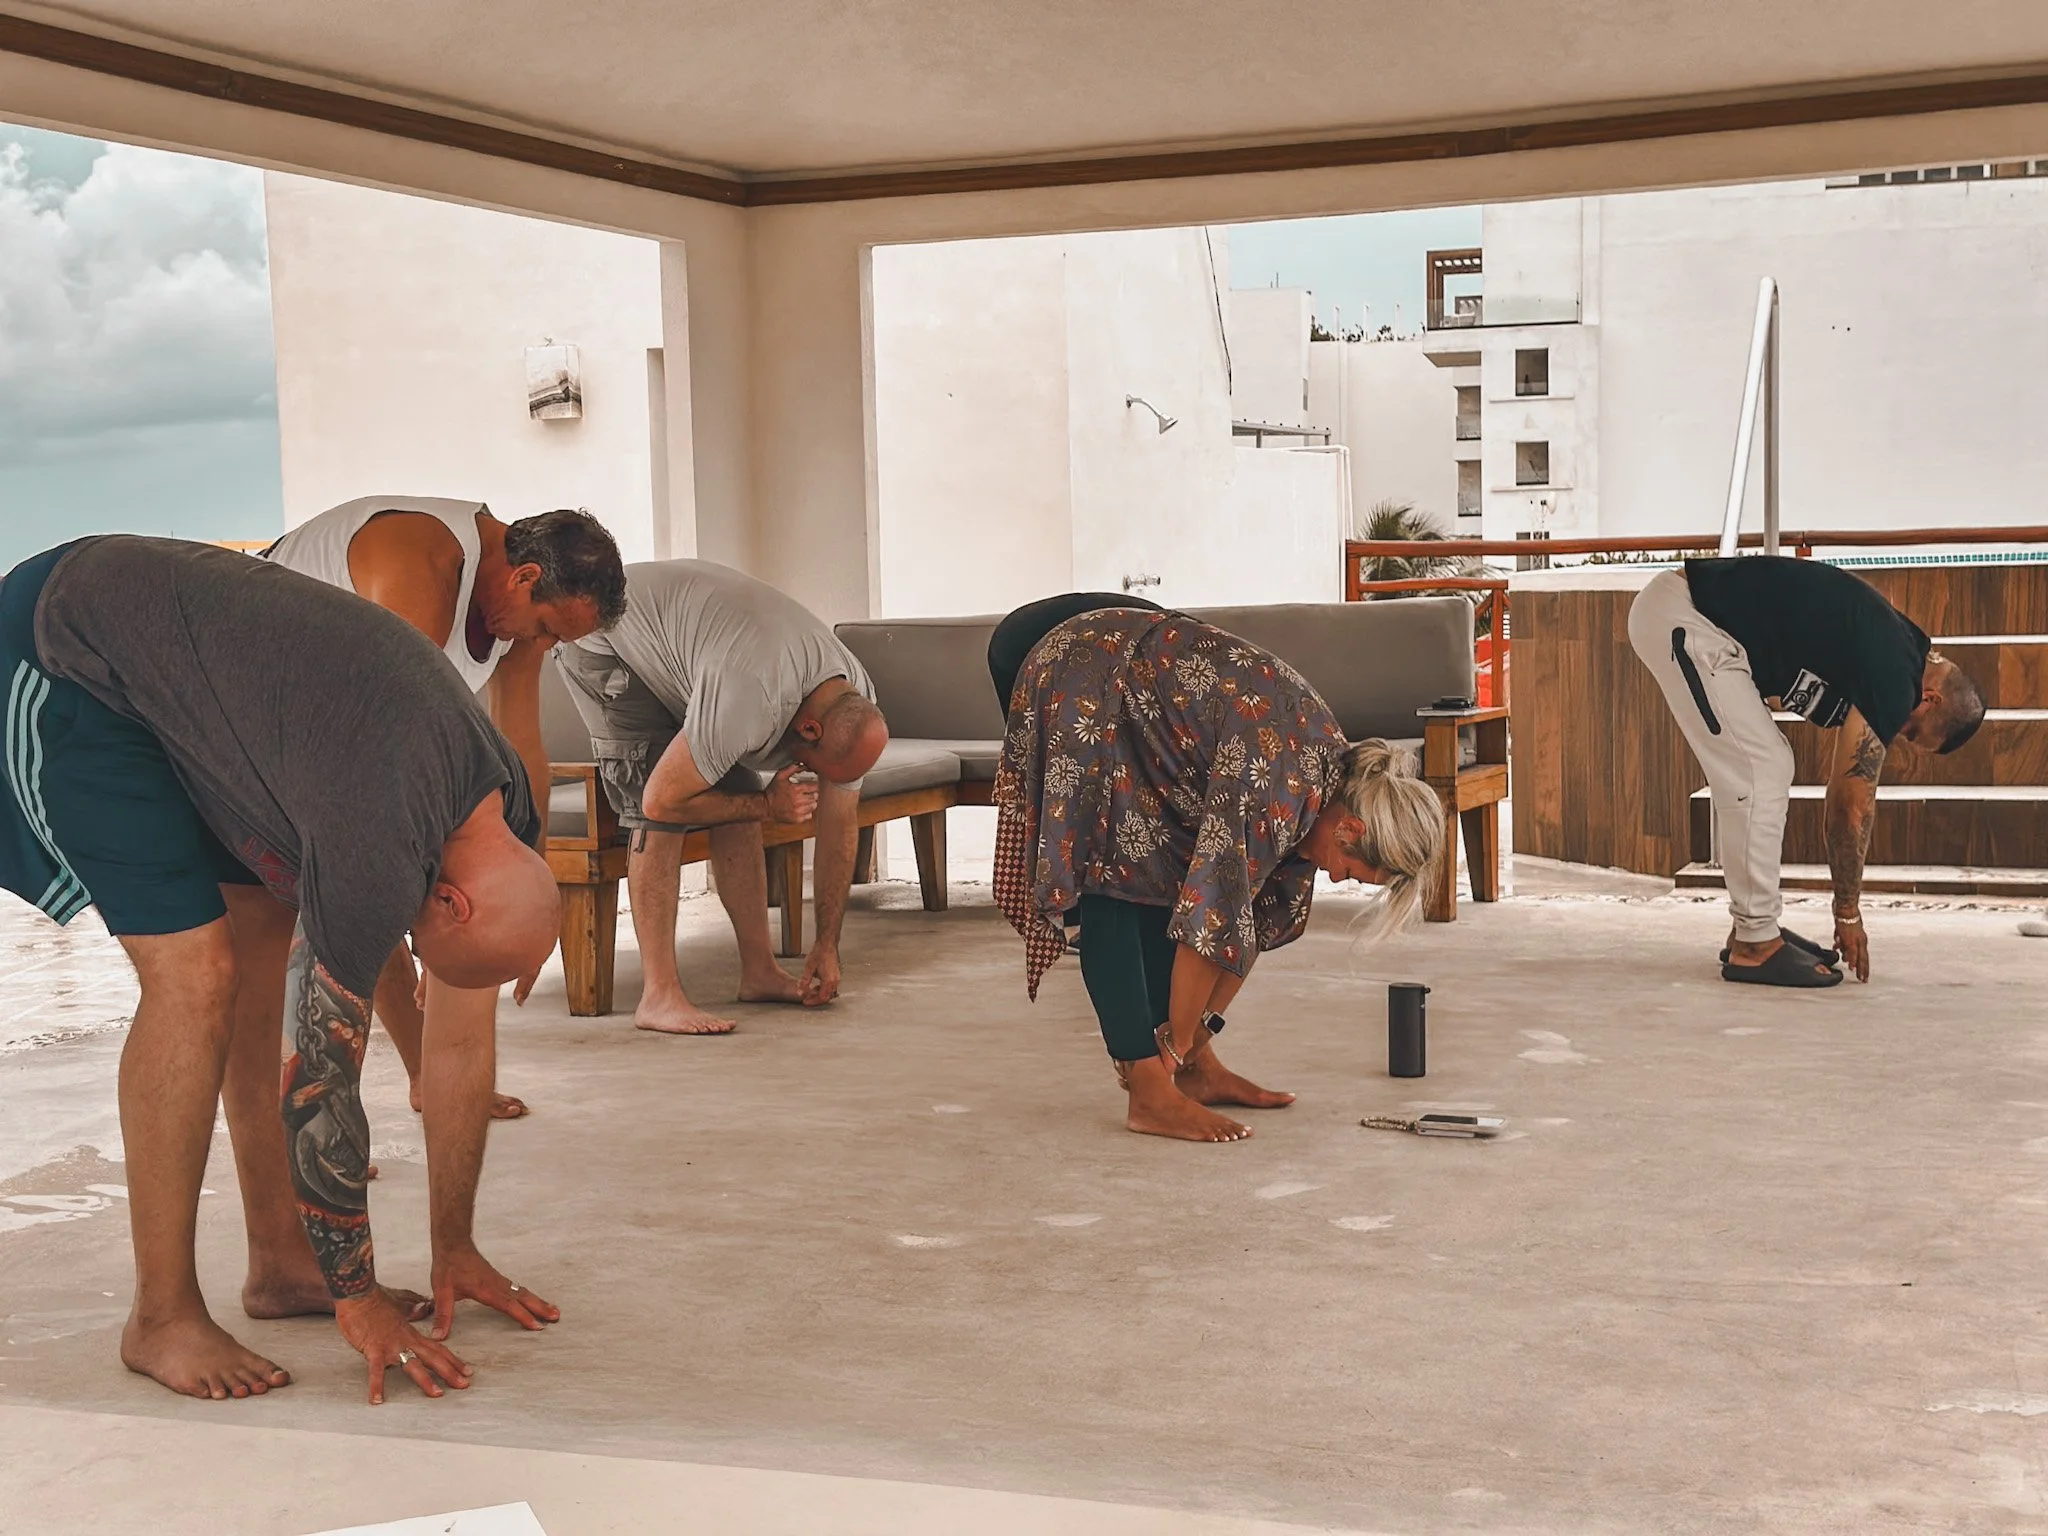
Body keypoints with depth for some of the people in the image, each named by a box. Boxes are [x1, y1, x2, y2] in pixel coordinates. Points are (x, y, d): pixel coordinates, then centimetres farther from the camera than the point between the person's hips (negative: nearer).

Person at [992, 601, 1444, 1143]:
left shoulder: (1332, 768, -3)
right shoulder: (1276, 781, -30)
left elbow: (1262, 916, 4)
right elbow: (1208, 916, -28)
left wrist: (1196, 1037, 5)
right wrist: (1175, 1043, -17)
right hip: (1075, 685, -9)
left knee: (1168, 875, 5)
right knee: (1114, 878, -12)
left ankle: (1198, 1068, 10)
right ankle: (1150, 1096, -13)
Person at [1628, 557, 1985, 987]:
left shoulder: (1892, 645, 15)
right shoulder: (1893, 680, -12)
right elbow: (1854, 807, -5)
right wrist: (1849, 916, 4)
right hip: (1681, 620, -10)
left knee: (1770, 769, 14)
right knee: (1759, 774, -8)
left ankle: (1755, 928, 18)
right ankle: (1754, 945, -3)